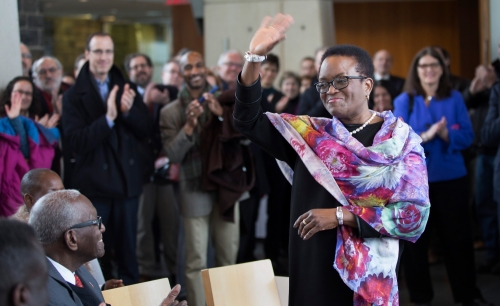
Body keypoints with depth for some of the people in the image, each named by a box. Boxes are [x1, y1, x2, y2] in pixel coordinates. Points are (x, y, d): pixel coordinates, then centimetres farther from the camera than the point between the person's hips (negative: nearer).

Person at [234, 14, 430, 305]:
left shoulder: (403, 141, -3)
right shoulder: (307, 134, 6)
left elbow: (416, 215, -10)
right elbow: (247, 120, 2)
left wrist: (341, 215, -16)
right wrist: (255, 57, -10)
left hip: (369, 277, -3)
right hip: (310, 273, 3)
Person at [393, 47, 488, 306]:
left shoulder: (454, 98, 3)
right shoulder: (403, 101, -1)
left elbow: (467, 136, -1)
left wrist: (445, 134, -21)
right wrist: (425, 136, -24)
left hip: (451, 177, 1)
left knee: (457, 237, 5)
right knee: (414, 238, 6)